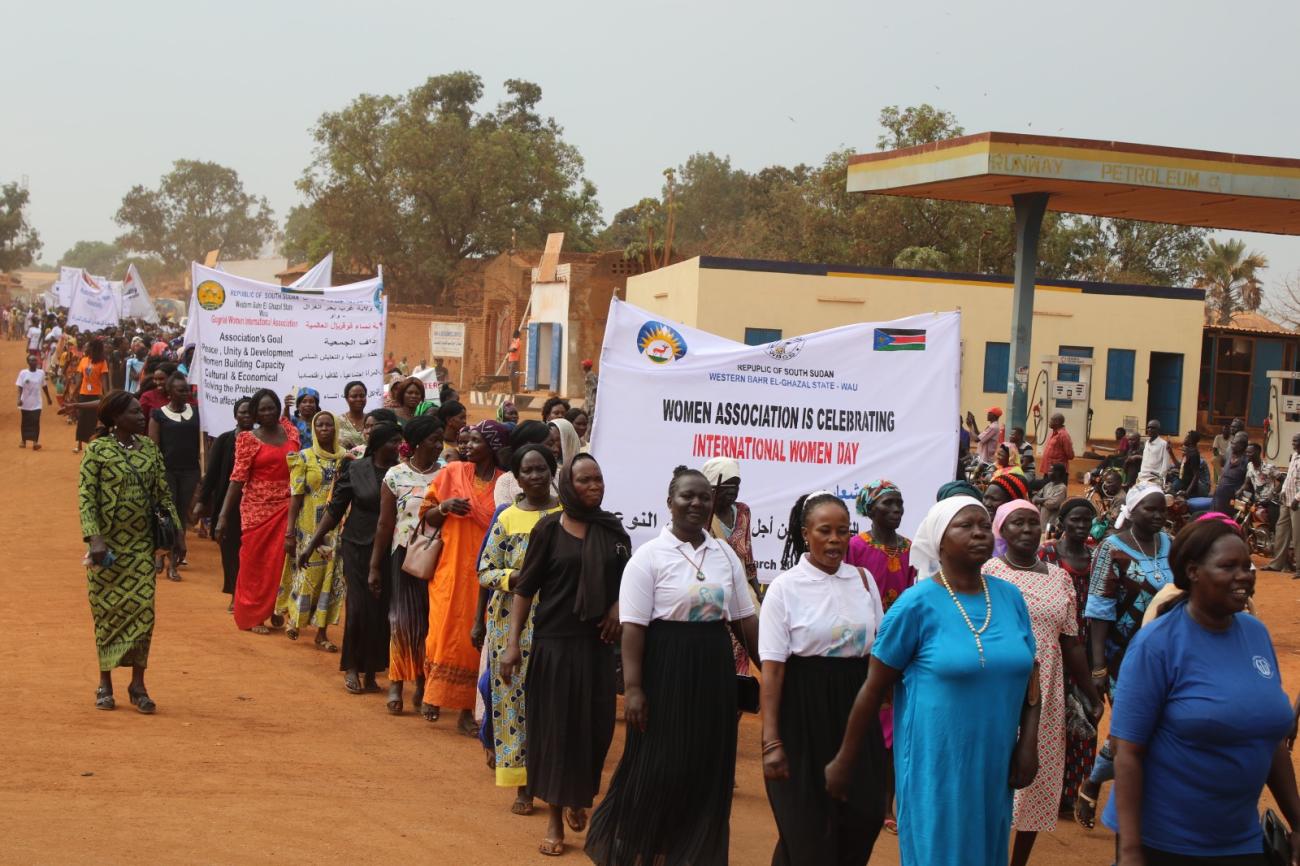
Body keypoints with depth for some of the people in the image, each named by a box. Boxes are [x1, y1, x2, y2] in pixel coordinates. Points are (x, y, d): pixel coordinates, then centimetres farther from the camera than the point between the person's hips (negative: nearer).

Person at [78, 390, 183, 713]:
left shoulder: (149, 448, 6)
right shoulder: (97, 450, -8)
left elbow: (163, 494, 11)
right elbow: (85, 498, -11)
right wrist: (95, 538, -21)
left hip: (141, 544, 3)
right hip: (107, 545, -3)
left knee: (143, 610, -2)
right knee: (107, 611, 4)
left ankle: (138, 684, 7)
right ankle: (105, 683, 16)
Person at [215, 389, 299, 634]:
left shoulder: (291, 432, 6)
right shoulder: (248, 439, -5)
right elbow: (238, 478, -9)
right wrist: (223, 516, -13)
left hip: (286, 508, 3)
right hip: (258, 509, -3)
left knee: (280, 561, 7)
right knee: (255, 562, 3)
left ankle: (275, 611, 22)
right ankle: (251, 616, 13)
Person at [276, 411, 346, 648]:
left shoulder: (344, 459, 4)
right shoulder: (304, 457, -4)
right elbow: (295, 496, -6)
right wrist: (290, 532, -9)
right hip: (309, 527, -2)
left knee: (330, 577, 2)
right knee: (308, 574, 2)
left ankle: (322, 632, 9)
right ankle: (292, 616, 28)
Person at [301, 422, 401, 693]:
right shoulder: (354, 470, -1)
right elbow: (334, 509, 3)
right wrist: (312, 544, 2)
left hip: (389, 551, 1)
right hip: (358, 547, -1)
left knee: (381, 610, 2)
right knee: (359, 607, -4)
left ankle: (371, 671, 15)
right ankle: (351, 668, 13)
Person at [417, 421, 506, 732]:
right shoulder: (452, 473, 2)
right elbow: (428, 517, 8)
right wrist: (444, 507, -13)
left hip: (486, 573, 0)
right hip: (452, 569, 1)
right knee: (445, 633, 0)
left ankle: (467, 708, 7)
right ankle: (434, 696, 19)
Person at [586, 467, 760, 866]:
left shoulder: (725, 555, 8)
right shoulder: (649, 556, -7)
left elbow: (745, 619, 13)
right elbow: (633, 627, -11)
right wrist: (633, 688, -16)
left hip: (714, 668, 5)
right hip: (665, 668, -5)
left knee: (708, 765, 9)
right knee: (658, 765, 1)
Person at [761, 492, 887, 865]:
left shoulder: (863, 580, 5)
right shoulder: (785, 588, -7)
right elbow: (772, 669, -11)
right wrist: (771, 742, -15)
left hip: (854, 707, 4)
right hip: (804, 711, -4)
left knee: (865, 813, 2)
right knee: (807, 824, 2)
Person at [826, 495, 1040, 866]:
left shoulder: (1010, 598, 3)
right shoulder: (917, 605, -10)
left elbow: (1030, 677, 11)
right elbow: (873, 689, -6)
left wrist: (1028, 743, 0)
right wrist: (845, 762, -3)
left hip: (993, 765, 5)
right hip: (935, 765, -5)